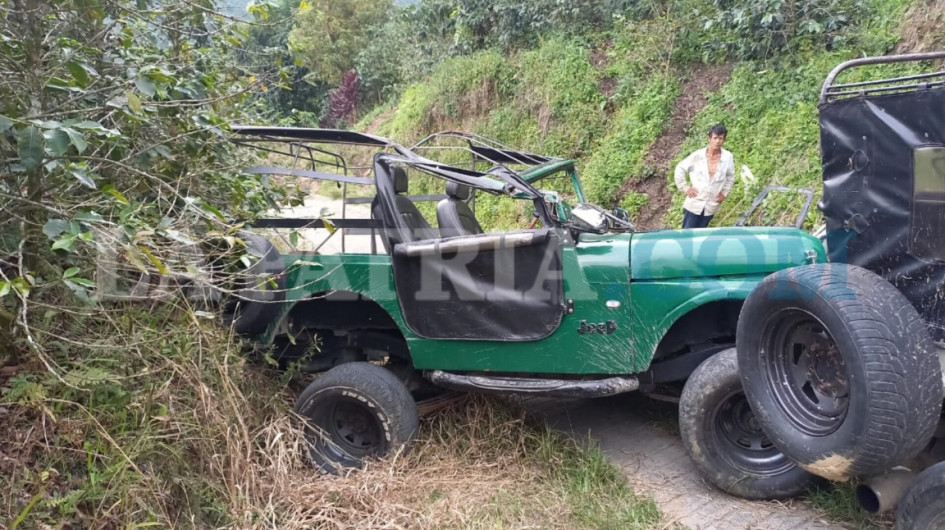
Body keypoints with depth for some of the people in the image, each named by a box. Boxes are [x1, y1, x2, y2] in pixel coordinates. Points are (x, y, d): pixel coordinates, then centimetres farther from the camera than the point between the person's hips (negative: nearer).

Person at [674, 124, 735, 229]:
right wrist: (685, 188, -4)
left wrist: (724, 193, 6)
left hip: (711, 206, 2)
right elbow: (680, 169, -1)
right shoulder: (698, 155, -13)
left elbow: (730, 176, 11)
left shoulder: (728, 157, -8)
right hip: (694, 203, -2)